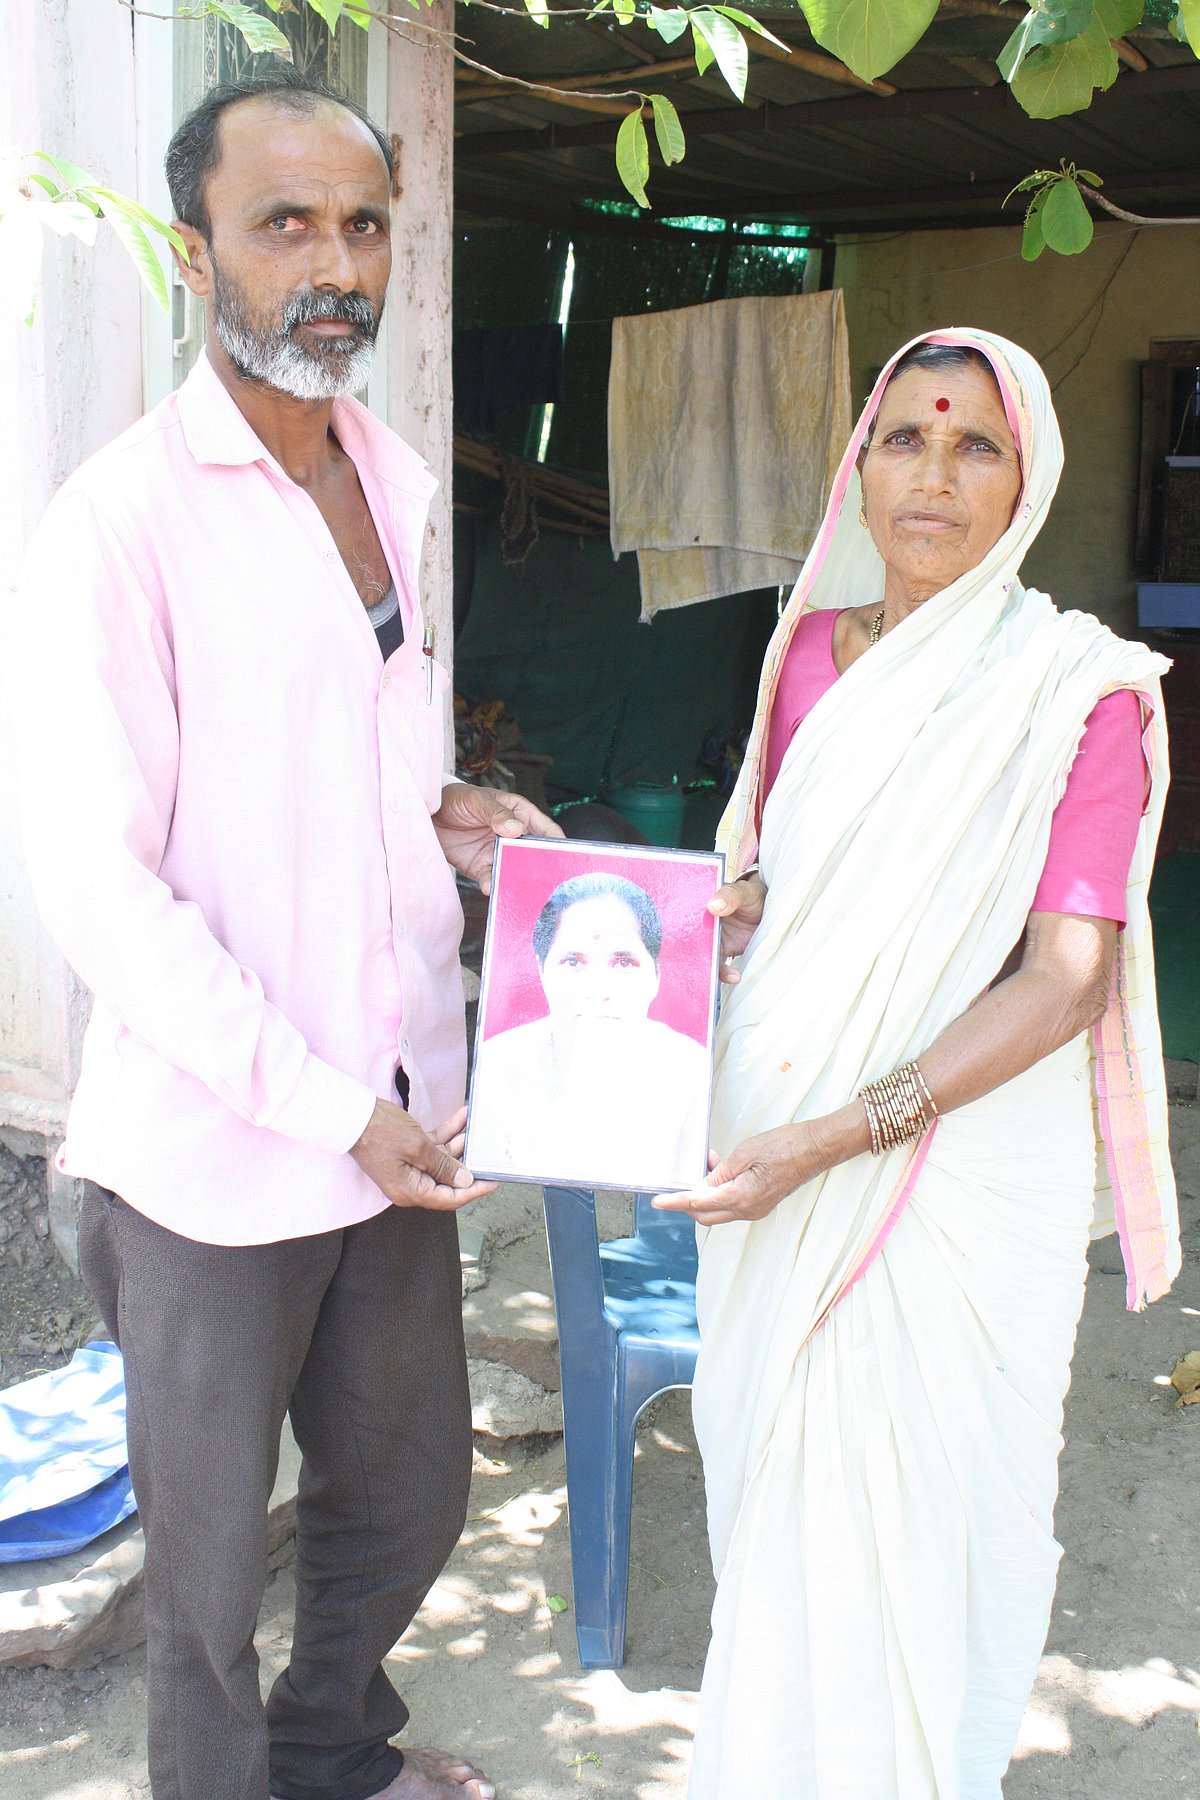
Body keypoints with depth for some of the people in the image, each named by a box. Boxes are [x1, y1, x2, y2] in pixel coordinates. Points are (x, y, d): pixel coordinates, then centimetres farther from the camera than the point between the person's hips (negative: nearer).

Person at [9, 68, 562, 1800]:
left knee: (411, 1488, 22)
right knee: (214, 1552, 12)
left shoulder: (392, 477, 8)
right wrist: (329, 1108, -19)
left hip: (395, 1115, 7)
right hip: (217, 1151, -7)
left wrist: (438, 809, 2)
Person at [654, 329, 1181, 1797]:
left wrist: (833, 1139, -21)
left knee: (904, 1501, 5)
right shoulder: (812, 650, 7)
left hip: (955, 1168, -5)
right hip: (771, 1148, 5)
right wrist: (702, 911, -5)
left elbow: (1061, 981, -15)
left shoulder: (1078, 695, -10)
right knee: (770, 1470, 16)